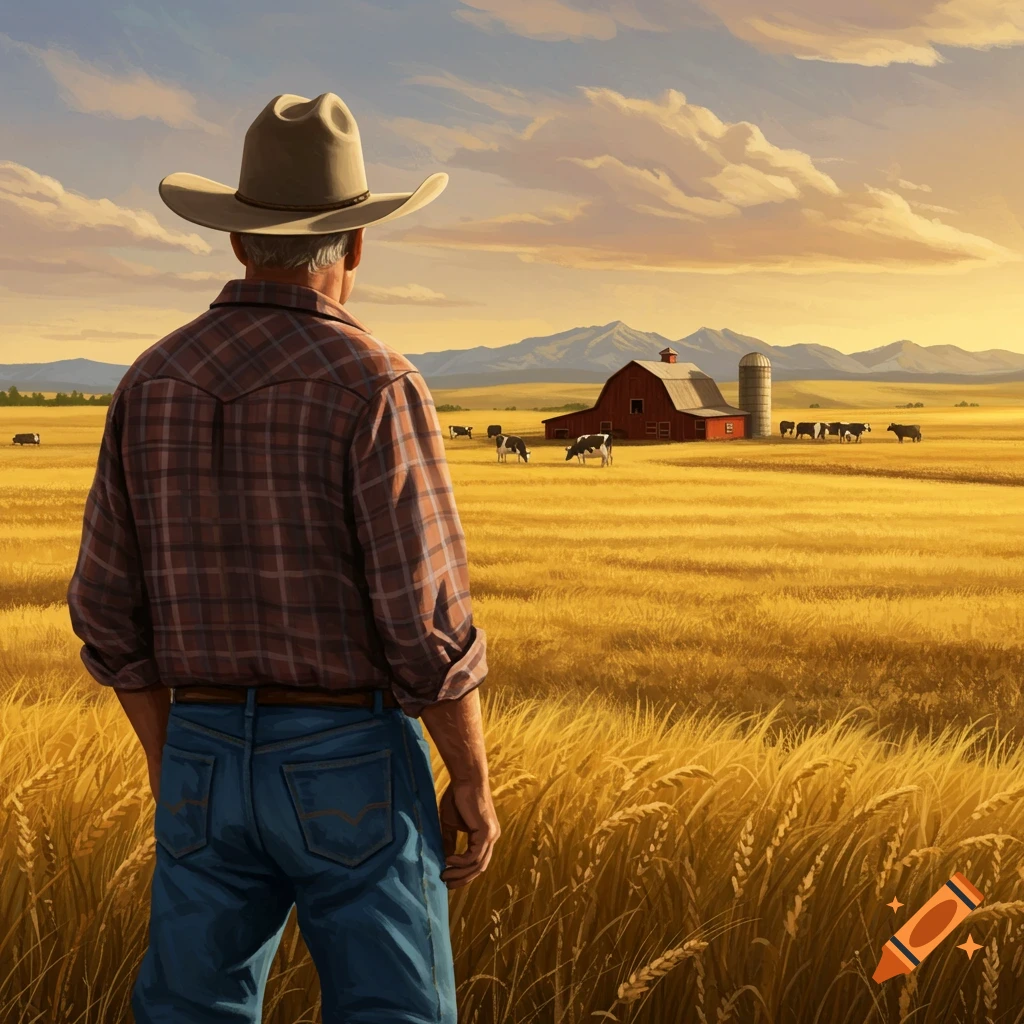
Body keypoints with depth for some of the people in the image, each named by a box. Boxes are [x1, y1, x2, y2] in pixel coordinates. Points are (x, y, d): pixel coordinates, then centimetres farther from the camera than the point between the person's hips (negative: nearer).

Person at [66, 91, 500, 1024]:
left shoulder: (153, 383, 2)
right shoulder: (375, 388, -15)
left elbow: (111, 609, 5)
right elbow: (427, 621, -17)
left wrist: (172, 766, 16)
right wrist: (474, 785, -5)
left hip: (210, 761, 5)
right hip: (350, 766, -4)